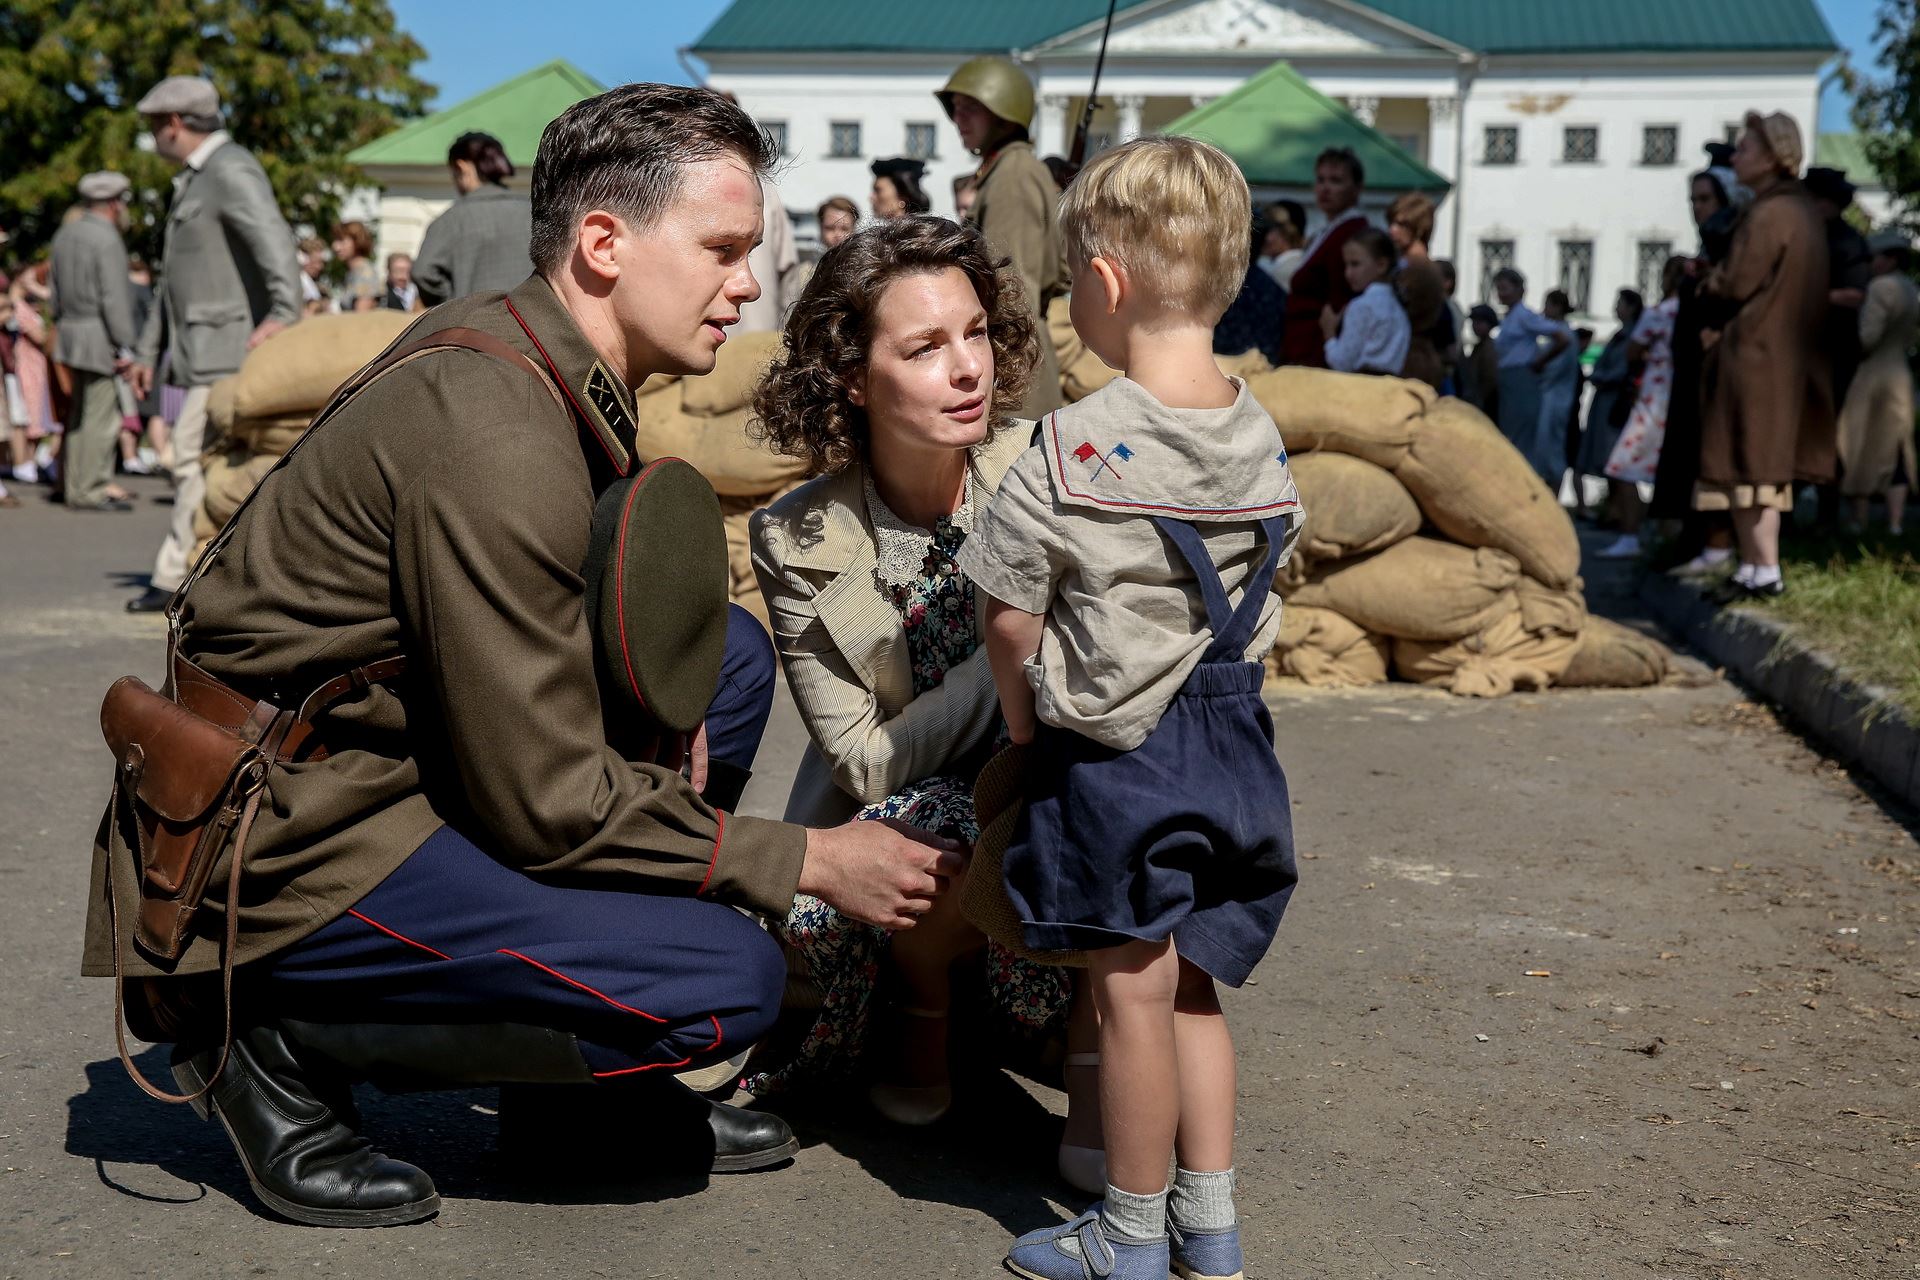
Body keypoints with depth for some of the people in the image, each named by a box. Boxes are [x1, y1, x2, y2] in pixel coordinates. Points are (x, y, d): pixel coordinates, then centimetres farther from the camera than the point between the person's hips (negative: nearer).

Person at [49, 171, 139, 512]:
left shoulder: (65, 235, 14)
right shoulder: (108, 240, -13)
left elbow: (56, 291, 18)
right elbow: (113, 299, -17)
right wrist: (125, 346, -15)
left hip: (71, 331, 9)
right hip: (100, 338, -9)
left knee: (80, 416, 14)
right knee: (100, 418, -6)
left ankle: (76, 486, 19)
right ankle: (89, 491, -6)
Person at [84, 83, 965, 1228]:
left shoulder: (516, 346, 4)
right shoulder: (496, 438, -26)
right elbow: (548, 802, -24)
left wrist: (648, 713, -3)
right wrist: (809, 860, -14)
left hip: (390, 756, 10)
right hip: (288, 848, -10)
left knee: (732, 654, 8)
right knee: (729, 981, -19)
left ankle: (610, 1082, 12)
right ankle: (282, 1038, -3)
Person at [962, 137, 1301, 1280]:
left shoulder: (1076, 452, -18)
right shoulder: (1263, 439, 1)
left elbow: (1011, 620, -13)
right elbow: (1261, 598, 9)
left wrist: (1026, 726, 3)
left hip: (1111, 756, -6)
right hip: (1231, 740, 7)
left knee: (1134, 992, 5)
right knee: (1191, 987, 18)